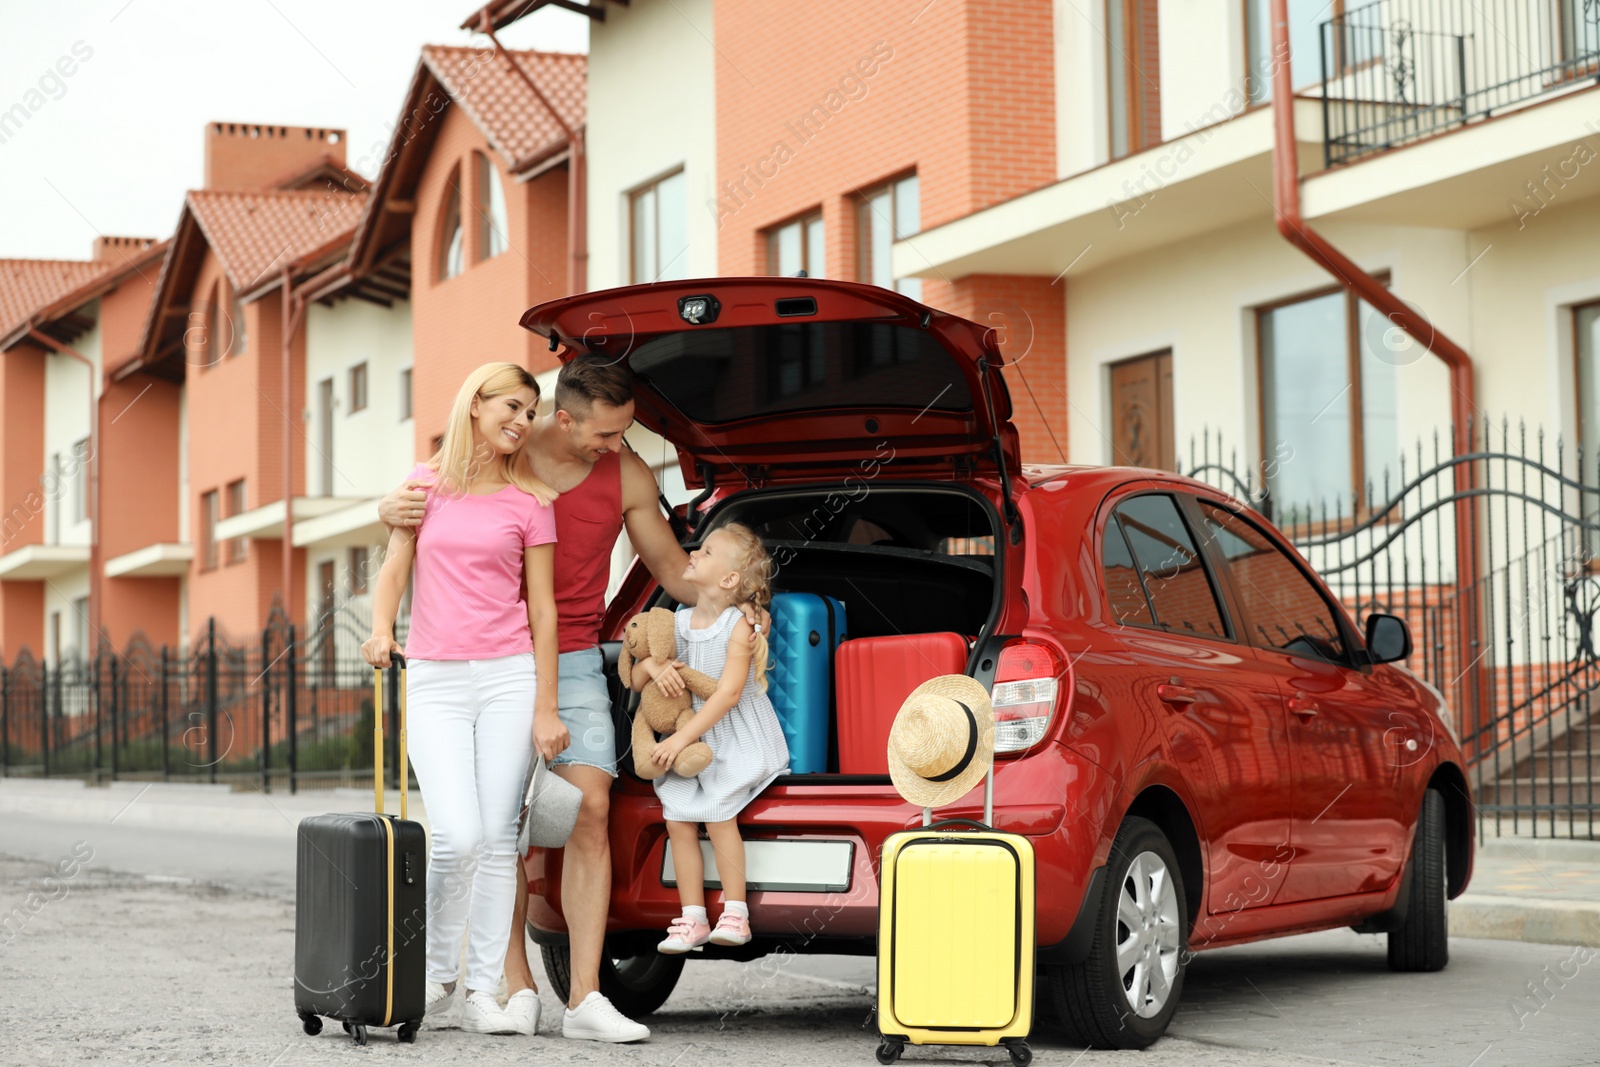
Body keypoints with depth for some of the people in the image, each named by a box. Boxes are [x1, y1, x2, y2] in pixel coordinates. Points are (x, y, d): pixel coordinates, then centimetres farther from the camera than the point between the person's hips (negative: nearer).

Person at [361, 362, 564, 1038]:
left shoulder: (529, 501, 5)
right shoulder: (426, 483, 9)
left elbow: (542, 607, 4)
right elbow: (394, 569, 5)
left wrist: (545, 708, -1)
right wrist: (381, 628, -16)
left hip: (508, 676, 0)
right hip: (434, 680, 0)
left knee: (498, 841, -1)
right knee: (458, 836, -14)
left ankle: (483, 993, 5)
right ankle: (436, 980, 5)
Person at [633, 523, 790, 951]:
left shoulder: (738, 628, -13)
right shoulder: (678, 623, 4)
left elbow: (728, 693, -22)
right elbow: (633, 681, 9)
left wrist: (682, 737, -26)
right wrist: (652, 666, -15)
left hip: (733, 737, -6)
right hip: (688, 740, 6)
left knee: (718, 814, -20)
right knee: (677, 821, -6)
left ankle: (735, 914, -10)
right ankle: (693, 919, 2)